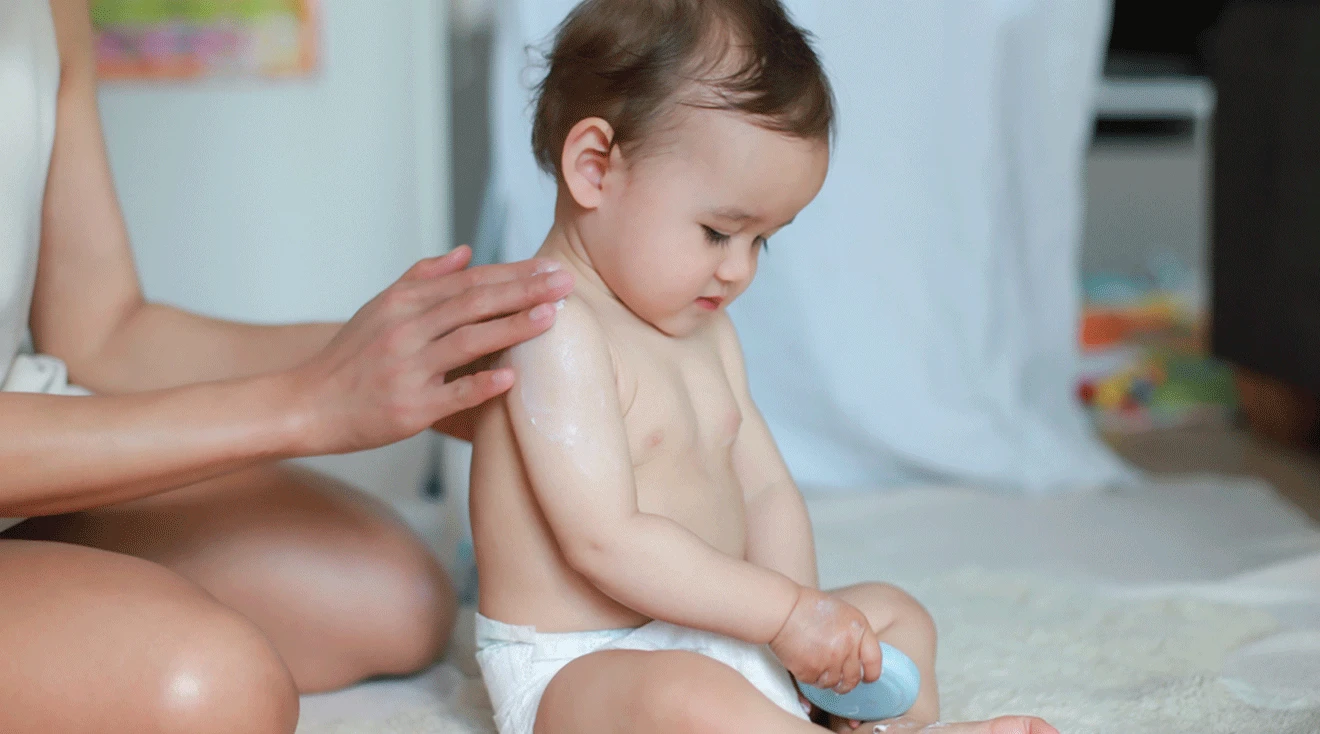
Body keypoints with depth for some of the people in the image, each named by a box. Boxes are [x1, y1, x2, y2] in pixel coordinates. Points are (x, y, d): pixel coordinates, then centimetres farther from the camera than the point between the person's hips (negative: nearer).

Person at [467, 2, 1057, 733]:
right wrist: (787, 614, -22)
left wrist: (809, 630, -7)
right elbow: (605, 540, -26)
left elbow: (765, 490, 11)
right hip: (575, 670, -10)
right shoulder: (554, 328, -19)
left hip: (720, 642, 10)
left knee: (895, 613, 15)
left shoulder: (703, 327, 12)